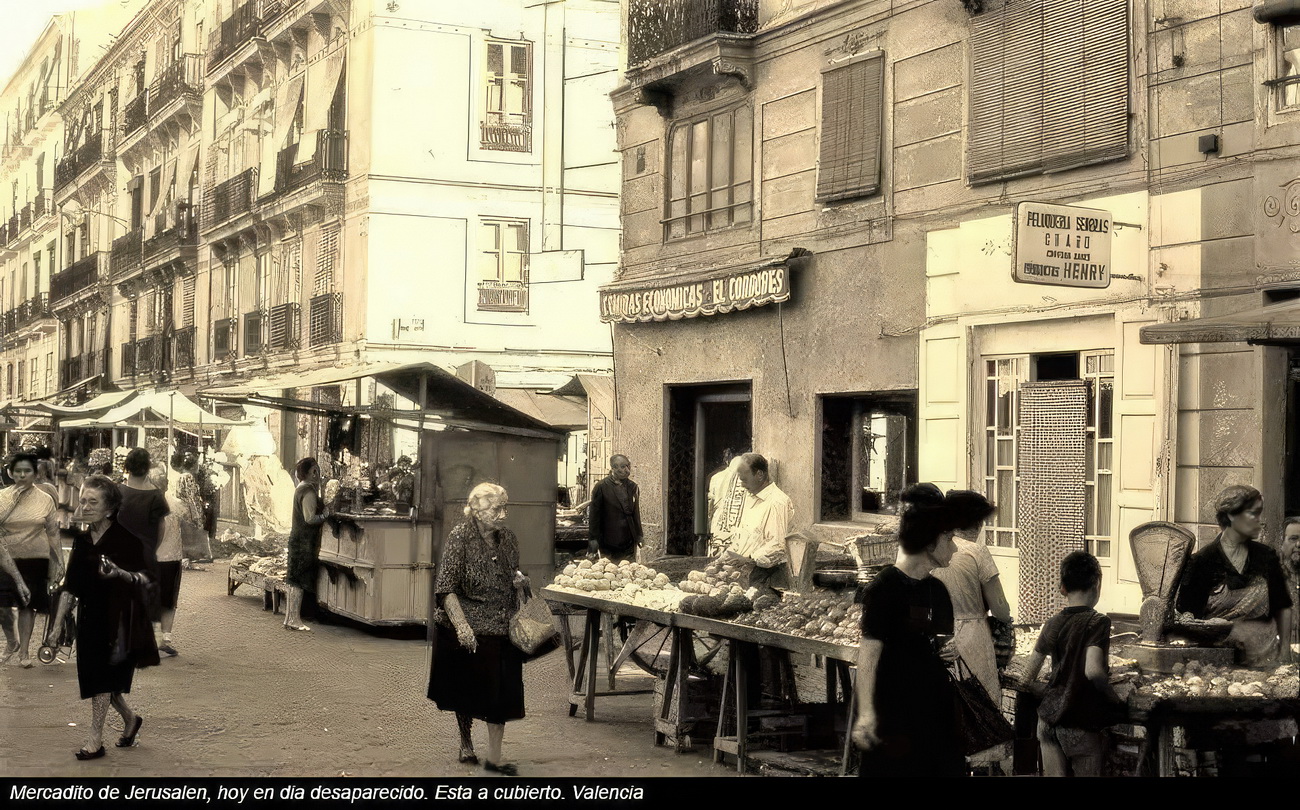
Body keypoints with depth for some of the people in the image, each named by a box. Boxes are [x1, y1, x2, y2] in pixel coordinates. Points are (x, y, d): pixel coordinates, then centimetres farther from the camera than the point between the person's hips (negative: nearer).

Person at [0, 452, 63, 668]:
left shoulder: (45, 499, 2)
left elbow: (53, 533, 6)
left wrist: (60, 561, 5)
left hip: (35, 560, 1)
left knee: (27, 605, 6)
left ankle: (24, 651, 16)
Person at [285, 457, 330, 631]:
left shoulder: (300, 489, 15)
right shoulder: (309, 492, -16)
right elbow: (310, 518, -22)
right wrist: (325, 514, -8)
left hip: (297, 538, 10)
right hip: (305, 541, -10)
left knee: (294, 581, 11)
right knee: (299, 581, -7)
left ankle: (289, 617, 14)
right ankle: (295, 619, -6)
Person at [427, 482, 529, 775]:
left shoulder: (507, 539, 4)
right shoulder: (460, 539, -13)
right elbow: (446, 589, -18)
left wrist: (518, 580, -2)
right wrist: (462, 625, -29)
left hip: (501, 629, 4)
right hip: (466, 629, -4)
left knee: (501, 693, 2)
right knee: (466, 690, 11)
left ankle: (494, 758, 11)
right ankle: (466, 743, 34)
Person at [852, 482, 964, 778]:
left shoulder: (938, 590, 11)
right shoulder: (883, 589, -11)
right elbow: (869, 653, -18)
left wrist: (951, 650, 2)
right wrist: (866, 713, -27)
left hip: (936, 708, 7)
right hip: (895, 711, -7)